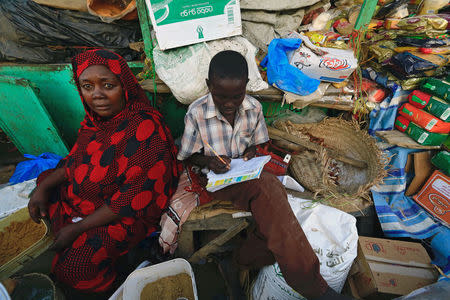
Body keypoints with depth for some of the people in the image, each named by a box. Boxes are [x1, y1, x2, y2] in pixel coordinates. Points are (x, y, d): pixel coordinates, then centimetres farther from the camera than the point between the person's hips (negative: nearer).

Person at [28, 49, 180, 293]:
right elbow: (77, 158, 12)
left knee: (73, 265, -15)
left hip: (128, 215, -8)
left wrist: (77, 229, -19)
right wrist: (43, 186, -2)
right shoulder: (97, 118, -4)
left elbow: (132, 200, -28)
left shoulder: (144, 129, -31)